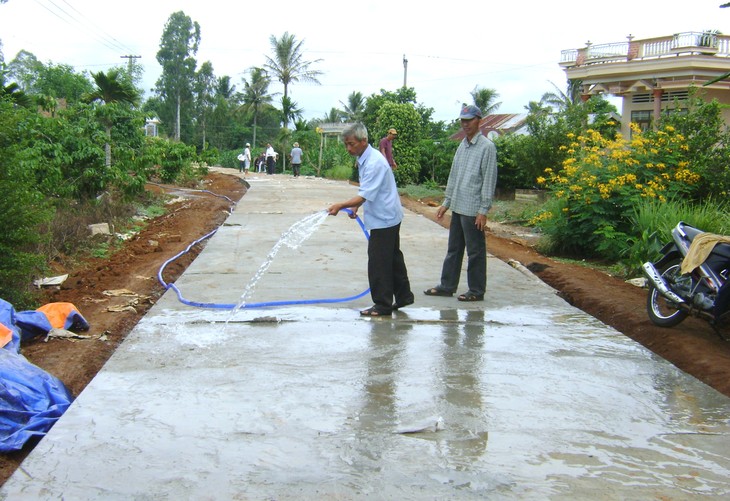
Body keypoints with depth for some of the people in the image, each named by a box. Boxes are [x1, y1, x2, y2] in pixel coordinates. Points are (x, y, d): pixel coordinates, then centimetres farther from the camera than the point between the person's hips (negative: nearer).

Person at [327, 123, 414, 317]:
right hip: (388, 216, 11)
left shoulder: (374, 163, -23)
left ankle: (382, 305, 2)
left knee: (378, 262, -5)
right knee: (393, 257, 18)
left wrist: (340, 206, -32)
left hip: (383, 219, -11)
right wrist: (356, 205, 11)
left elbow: (365, 195, -28)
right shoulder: (364, 159, 9)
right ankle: (403, 296, 29)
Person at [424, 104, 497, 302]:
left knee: (475, 251, 1)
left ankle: (476, 291, 10)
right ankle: (447, 286, 23)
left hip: (473, 209, -8)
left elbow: (489, 180, -13)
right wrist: (446, 202, 17)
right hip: (457, 207, 8)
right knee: (453, 249, 14)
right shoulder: (462, 146, 14)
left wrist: (483, 210, -16)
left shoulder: (487, 147, -10)